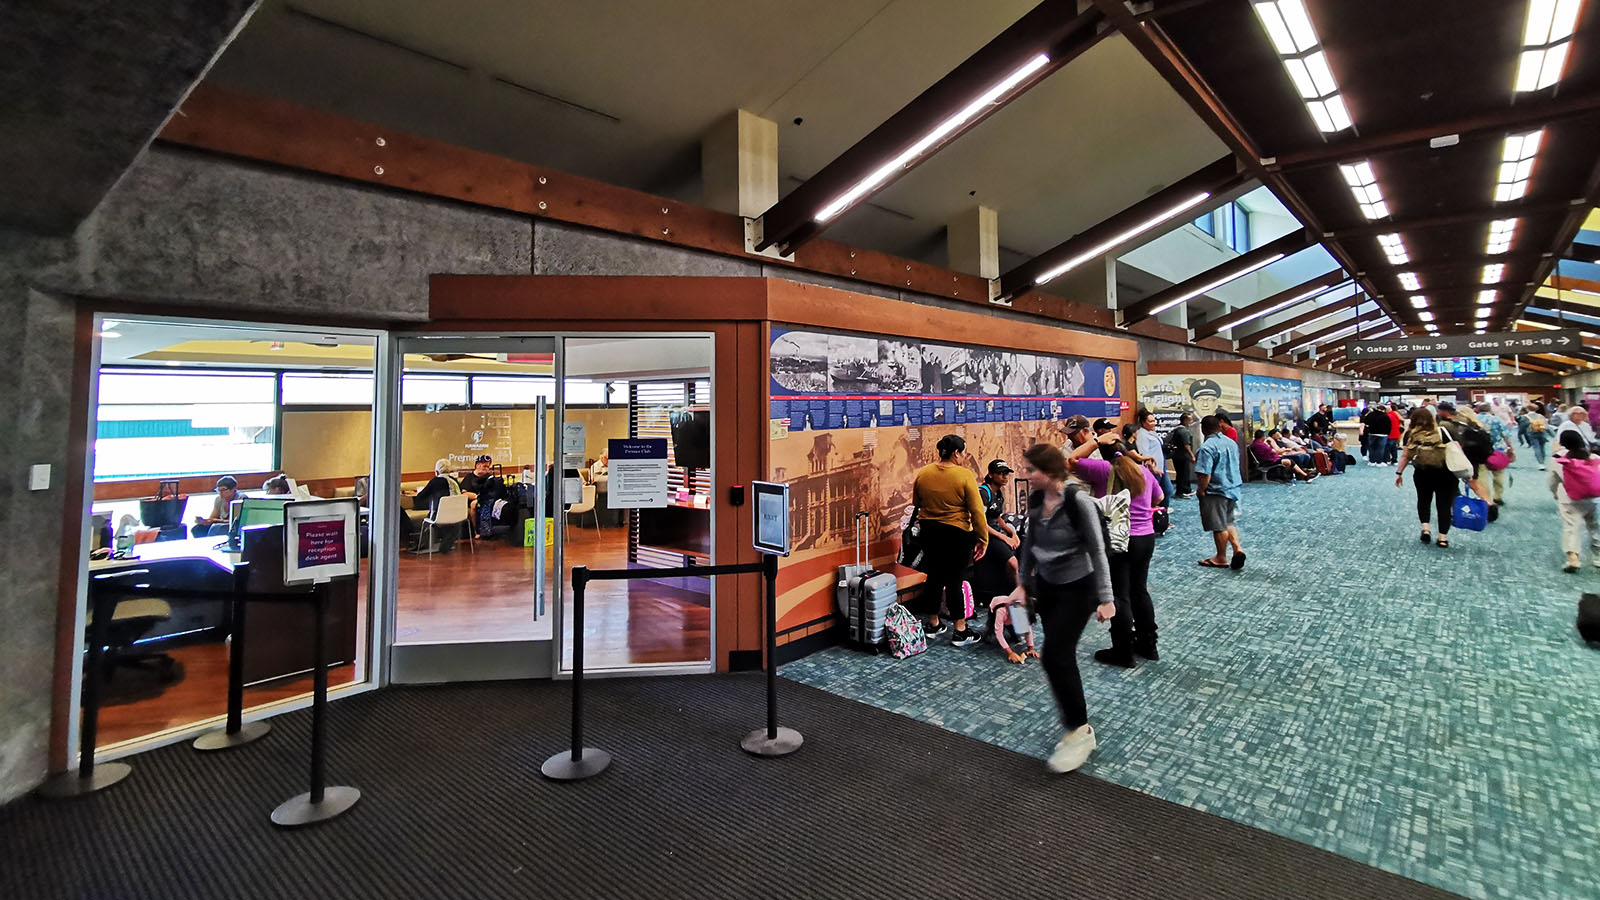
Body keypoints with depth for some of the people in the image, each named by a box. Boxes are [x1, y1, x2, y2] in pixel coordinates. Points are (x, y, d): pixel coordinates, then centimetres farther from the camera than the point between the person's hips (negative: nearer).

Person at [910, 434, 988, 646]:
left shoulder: (923, 473, -3)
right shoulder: (965, 475, -16)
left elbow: (916, 502, 10)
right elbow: (977, 511, -14)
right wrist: (983, 539, -7)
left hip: (929, 531, 5)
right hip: (957, 533, -5)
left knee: (934, 577, 15)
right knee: (954, 581, 3)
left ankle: (933, 624, 28)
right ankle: (960, 632, 12)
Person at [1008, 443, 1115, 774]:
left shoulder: (1078, 500, -21)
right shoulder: (1034, 500, -2)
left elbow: (1097, 549, -16)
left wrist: (1105, 598, -14)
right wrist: (1023, 583, 14)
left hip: (1077, 588, -6)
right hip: (1046, 586, 7)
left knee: (1056, 656, -10)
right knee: (1061, 656, 12)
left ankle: (1079, 731, 7)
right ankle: (1076, 727, 27)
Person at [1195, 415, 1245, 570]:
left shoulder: (1207, 447, -20)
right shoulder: (1232, 442, 6)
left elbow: (1205, 474, -25)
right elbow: (1236, 465, 19)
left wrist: (1201, 490, -12)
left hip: (1216, 491, -8)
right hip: (1233, 488, 8)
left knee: (1219, 526, 4)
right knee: (1228, 522, 22)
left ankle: (1221, 558, 16)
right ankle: (1237, 547, 5)